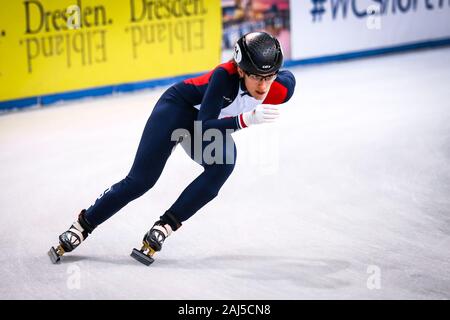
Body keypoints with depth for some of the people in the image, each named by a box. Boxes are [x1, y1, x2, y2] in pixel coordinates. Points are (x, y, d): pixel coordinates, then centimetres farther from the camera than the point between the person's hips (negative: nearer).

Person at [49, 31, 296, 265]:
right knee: (141, 180, -7)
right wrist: (245, 119, -54)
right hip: (180, 106, -4)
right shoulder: (226, 75, -39)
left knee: (223, 164, -28)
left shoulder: (281, 88, -28)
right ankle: (83, 225, 12)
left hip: (216, 123, 4)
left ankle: (164, 226, -17)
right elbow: (204, 127, -40)